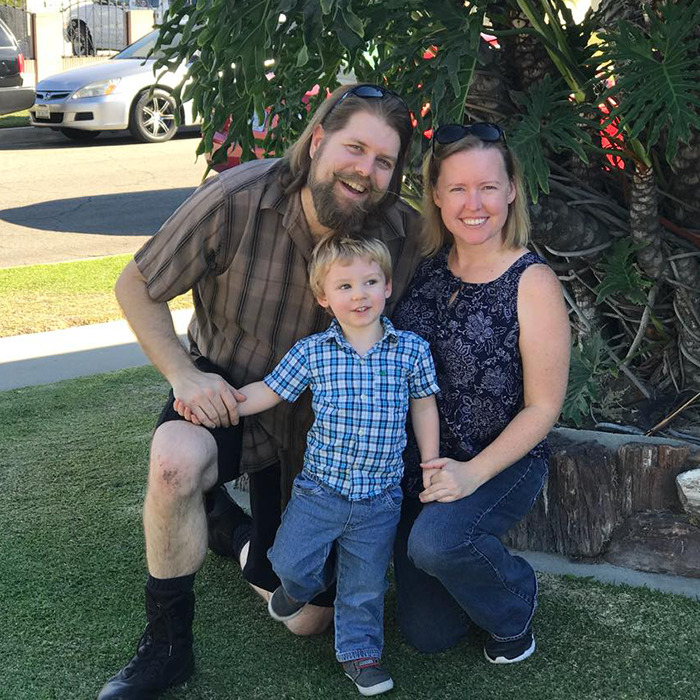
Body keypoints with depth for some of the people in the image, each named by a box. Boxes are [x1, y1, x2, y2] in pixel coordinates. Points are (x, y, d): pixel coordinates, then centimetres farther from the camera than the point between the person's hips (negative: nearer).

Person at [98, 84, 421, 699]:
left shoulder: (402, 234, -16)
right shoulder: (237, 199, -24)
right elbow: (137, 287, -12)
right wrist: (185, 376, -23)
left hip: (320, 419, 3)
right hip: (224, 389, -2)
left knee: (309, 618, 6)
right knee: (176, 461, -40)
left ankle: (237, 534, 40)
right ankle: (166, 647, -15)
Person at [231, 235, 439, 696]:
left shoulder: (412, 350, -6)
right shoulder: (311, 353, -7)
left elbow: (424, 408, 5)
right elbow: (267, 392, 2)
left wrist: (431, 472, 5)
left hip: (381, 497, 0)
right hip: (320, 488, 0)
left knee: (365, 584, 12)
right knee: (290, 562, 2)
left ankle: (360, 651, 35)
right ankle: (307, 583, 38)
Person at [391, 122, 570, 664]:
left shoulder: (532, 282, -17)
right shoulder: (428, 268, -2)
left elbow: (543, 406, -16)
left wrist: (474, 473, -24)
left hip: (500, 465, -5)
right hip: (422, 463, 5)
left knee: (435, 542, -35)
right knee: (428, 635, 7)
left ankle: (515, 603, -3)